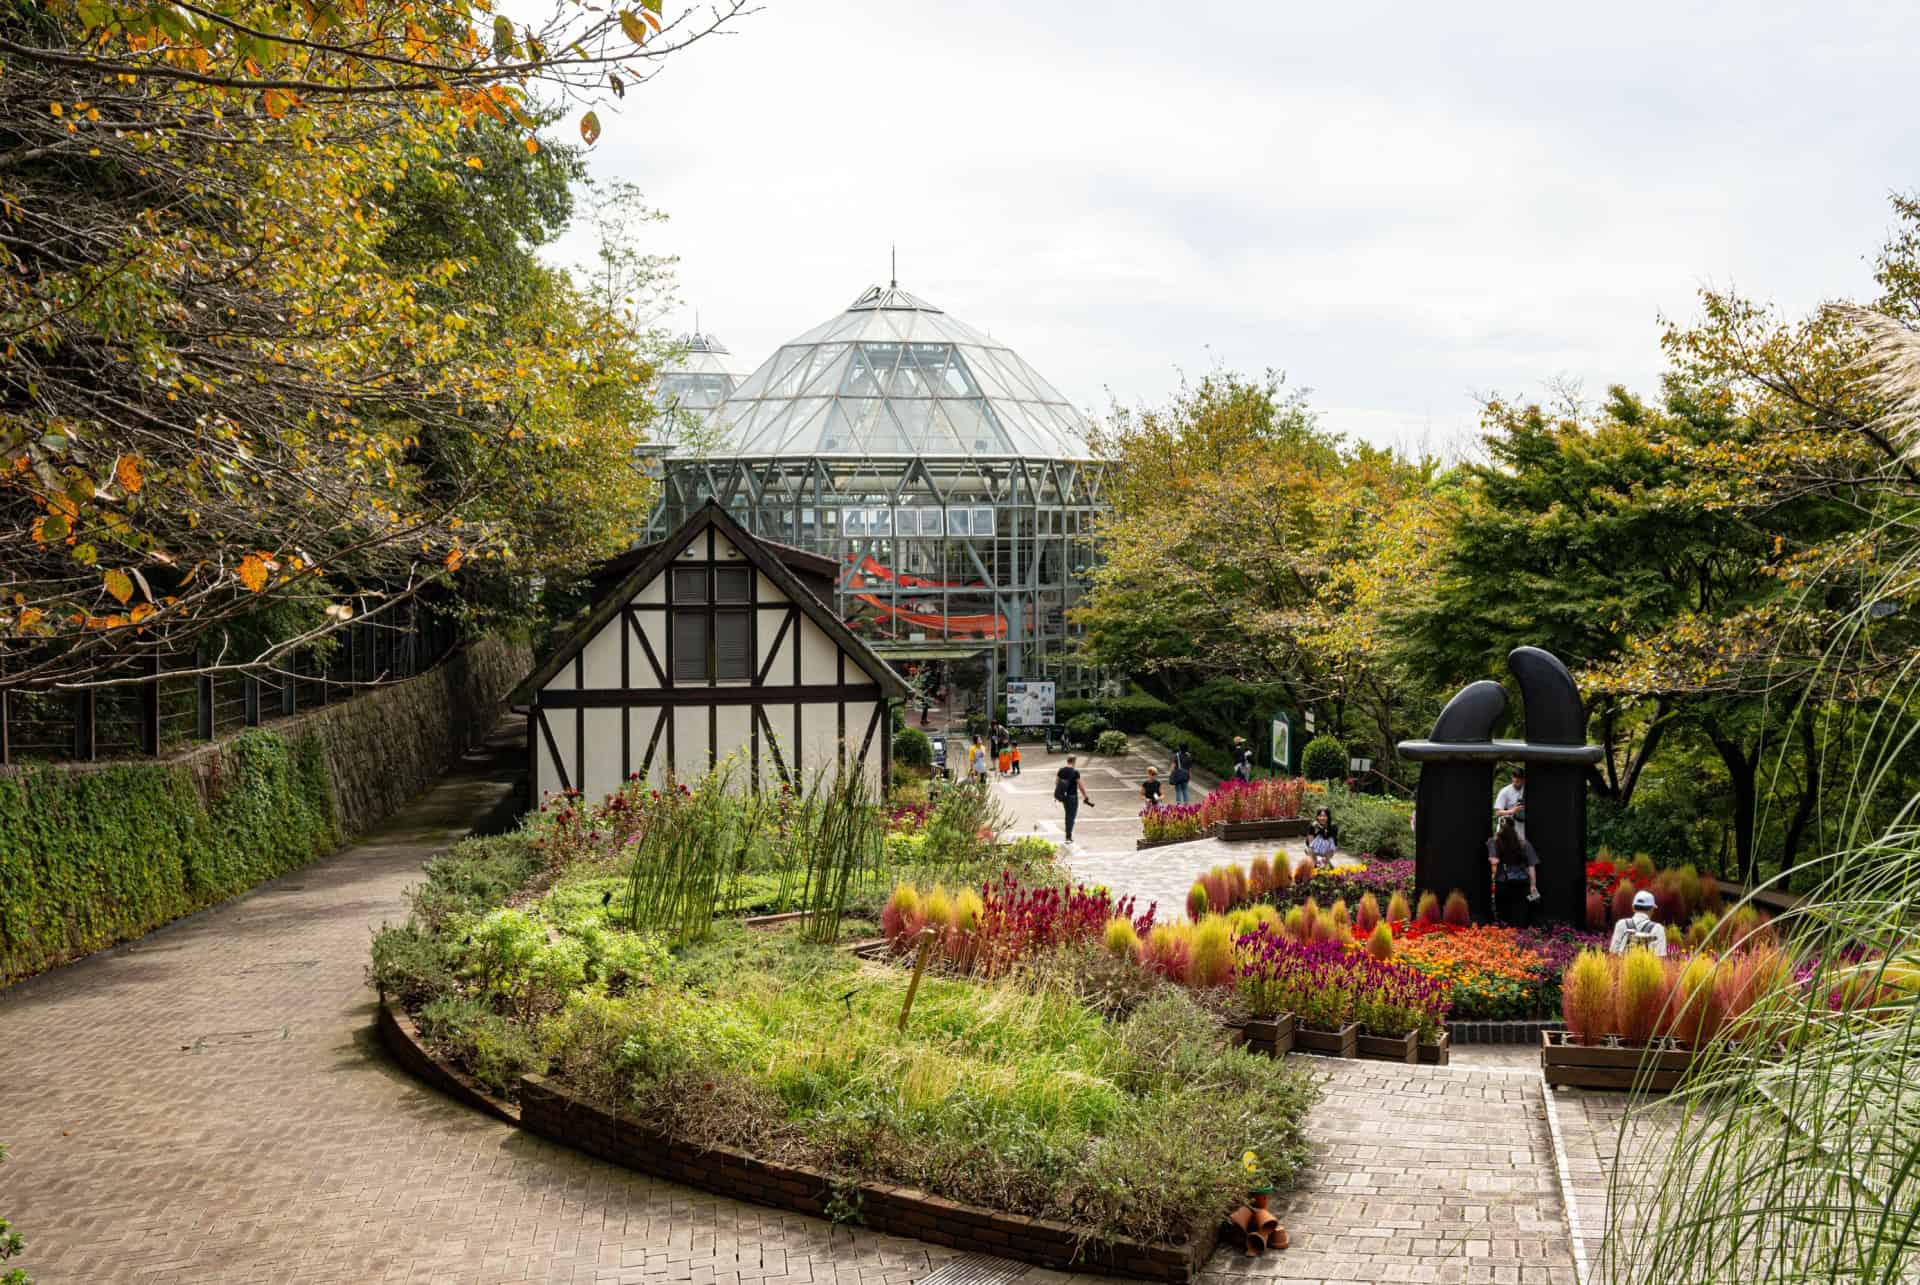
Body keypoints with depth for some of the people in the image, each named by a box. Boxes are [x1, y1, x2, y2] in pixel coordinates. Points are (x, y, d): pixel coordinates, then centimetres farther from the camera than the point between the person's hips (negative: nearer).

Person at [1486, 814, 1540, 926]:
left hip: (1503, 884, -2)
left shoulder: (1494, 842, -2)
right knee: (1521, 922, 5)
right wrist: (1533, 885, 4)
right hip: (1522, 883, 2)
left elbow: (1494, 861, -17)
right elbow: (1531, 865, 2)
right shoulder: (1523, 842, 5)